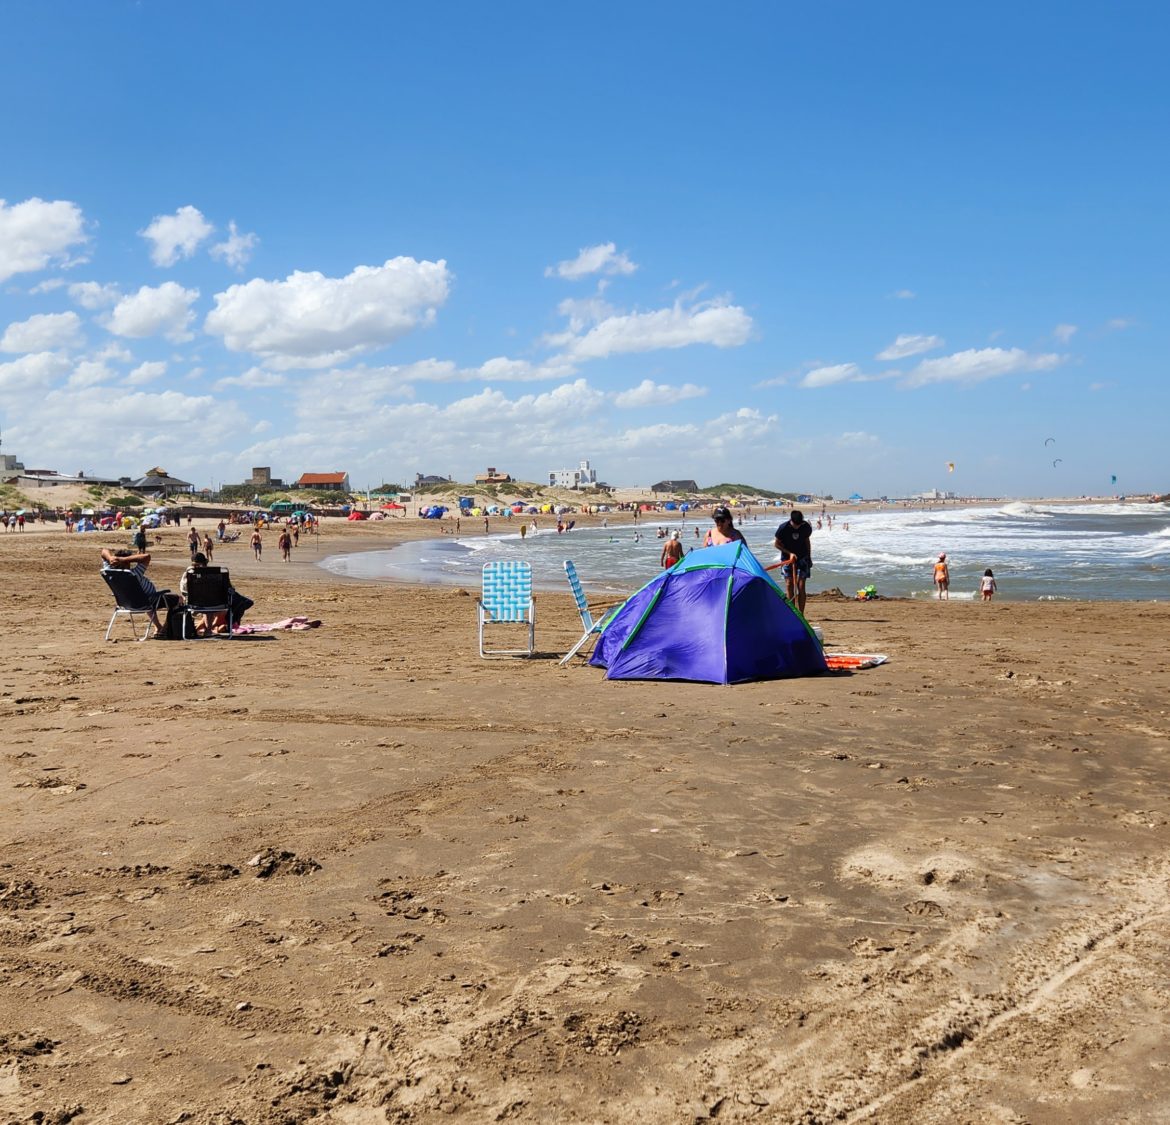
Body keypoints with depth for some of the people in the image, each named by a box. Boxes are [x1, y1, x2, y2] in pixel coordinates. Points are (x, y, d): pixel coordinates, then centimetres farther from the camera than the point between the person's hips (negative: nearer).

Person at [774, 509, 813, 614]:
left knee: (801, 586, -7)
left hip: (802, 558, 1)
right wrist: (789, 553, -16)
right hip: (787, 558, 0)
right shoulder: (783, 528, -19)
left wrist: (809, 557, 10)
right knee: (789, 584, -1)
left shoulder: (806, 527, -11)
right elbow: (777, 544, -7)